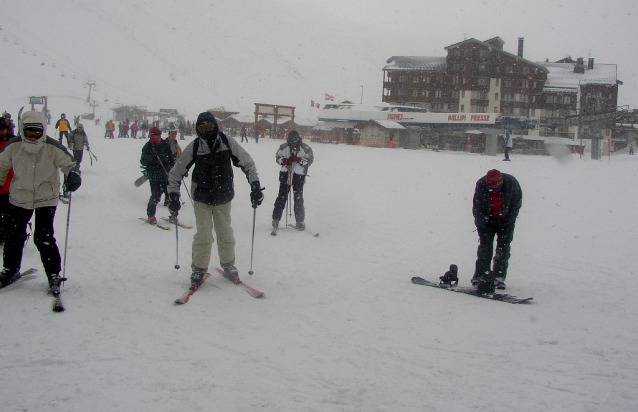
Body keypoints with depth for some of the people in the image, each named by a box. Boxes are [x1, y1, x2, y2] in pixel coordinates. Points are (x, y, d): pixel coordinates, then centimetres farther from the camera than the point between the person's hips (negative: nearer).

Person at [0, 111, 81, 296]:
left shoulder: (52, 148, -14)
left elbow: (69, 163, -3)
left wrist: (73, 175, -24)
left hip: (46, 199, -3)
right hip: (19, 197, 3)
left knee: (44, 239, -7)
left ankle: (54, 275, 9)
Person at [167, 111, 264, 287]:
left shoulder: (228, 143, -11)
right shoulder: (194, 147, -12)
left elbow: (247, 163, -3)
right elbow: (176, 172, -1)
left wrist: (255, 185, -11)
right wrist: (174, 195, -7)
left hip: (223, 198, 1)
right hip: (201, 199, -1)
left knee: (226, 235, 8)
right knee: (203, 236, -7)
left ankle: (228, 266, 30)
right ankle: (199, 270, 12)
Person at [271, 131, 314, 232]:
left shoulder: (305, 148, -5)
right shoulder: (284, 147, 2)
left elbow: (310, 160, -6)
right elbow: (277, 157, 10)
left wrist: (299, 160, -20)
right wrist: (284, 160, -12)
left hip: (299, 176, -2)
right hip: (285, 174, 2)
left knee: (298, 199, 0)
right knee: (281, 197, 0)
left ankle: (300, 221, 9)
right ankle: (276, 219, 6)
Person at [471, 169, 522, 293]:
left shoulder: (511, 183, -24)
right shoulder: (481, 184, -24)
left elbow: (516, 204, -8)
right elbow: (477, 206, -12)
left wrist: (509, 220, -14)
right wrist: (481, 223, -17)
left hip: (505, 220, 1)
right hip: (487, 220, 0)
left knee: (503, 247, -4)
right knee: (485, 246, -8)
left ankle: (499, 277, 2)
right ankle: (480, 275, -5)